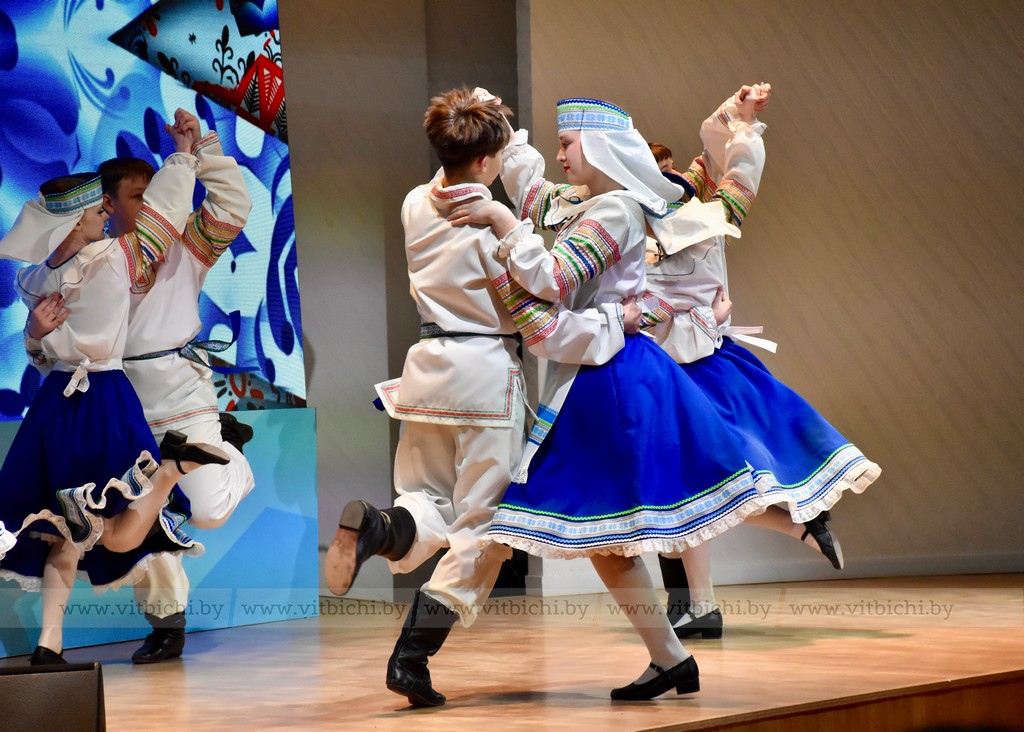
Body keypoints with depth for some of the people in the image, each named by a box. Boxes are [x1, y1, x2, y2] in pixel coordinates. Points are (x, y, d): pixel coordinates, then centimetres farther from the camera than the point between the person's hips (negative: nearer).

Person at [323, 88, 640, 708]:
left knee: (429, 504, 16)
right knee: (479, 523, 4)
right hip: (488, 375, -6)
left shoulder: (417, 205, 3)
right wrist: (616, 321, -5)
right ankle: (412, 658, -3)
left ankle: (376, 529, -22)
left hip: (428, 368, 6)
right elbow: (535, 322, -12)